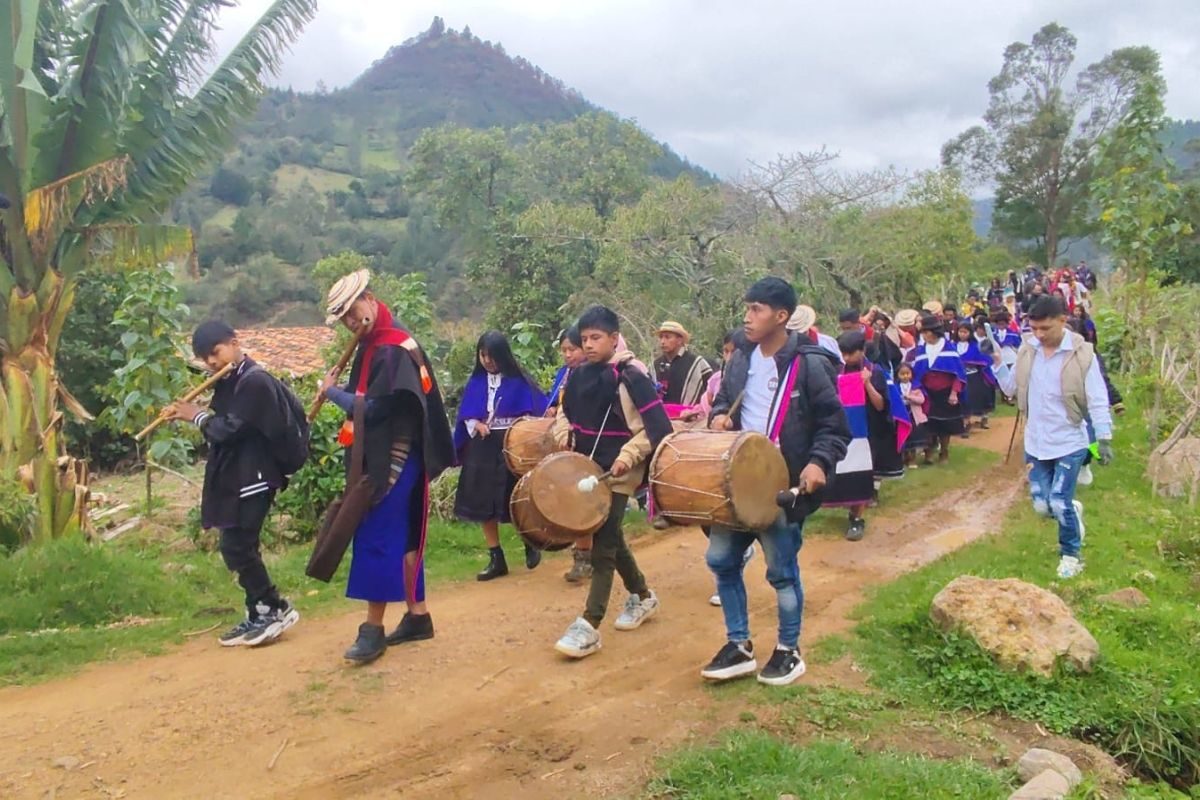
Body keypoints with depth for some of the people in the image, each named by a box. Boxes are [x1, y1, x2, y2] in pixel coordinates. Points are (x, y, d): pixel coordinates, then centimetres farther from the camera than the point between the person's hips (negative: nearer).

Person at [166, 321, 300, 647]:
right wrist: (191, 414, 0)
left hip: (252, 479, -10)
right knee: (240, 548, 12)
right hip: (234, 478, 10)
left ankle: (276, 608, 2)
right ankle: (258, 615, 20)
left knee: (236, 548, -9)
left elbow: (228, 430, -22)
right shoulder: (230, 382, 15)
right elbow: (221, 425, 16)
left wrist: (198, 416, -6)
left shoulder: (254, 381, -16)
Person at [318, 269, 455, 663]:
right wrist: (342, 393, -2)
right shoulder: (372, 347, 14)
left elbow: (374, 408, -22)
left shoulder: (393, 350, -17)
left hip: (395, 461, -10)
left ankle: (373, 629, 1)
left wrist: (332, 391, -9)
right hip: (381, 458, 10)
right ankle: (417, 615, 22)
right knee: (401, 537, 13)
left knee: (376, 540, -6)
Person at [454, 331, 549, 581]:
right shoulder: (476, 381, 7)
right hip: (482, 447, 4)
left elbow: (540, 409, -6)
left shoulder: (518, 381, -4)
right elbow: (466, 415, 7)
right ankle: (496, 559, 13)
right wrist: (477, 425, -12)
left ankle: (531, 546, 27)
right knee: (483, 504, 3)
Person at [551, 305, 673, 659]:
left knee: (602, 543, -10)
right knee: (610, 536, 17)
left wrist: (627, 456, -22)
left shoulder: (630, 376, -14)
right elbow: (566, 415, 20)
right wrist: (563, 444, 4)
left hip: (618, 472, -7)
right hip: (587, 468, 7)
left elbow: (657, 425, -15)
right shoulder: (579, 375, 6)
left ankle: (589, 625, -9)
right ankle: (642, 597, 37)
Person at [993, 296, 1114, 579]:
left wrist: (1104, 438, -13)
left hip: (1069, 443, -4)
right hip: (1035, 442, 4)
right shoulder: (1027, 350, -1)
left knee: (1060, 504, -6)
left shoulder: (1082, 354, -13)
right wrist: (997, 362, -7)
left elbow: (1097, 400, -10)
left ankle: (1071, 553, 20)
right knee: (1042, 505, 7)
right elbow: (1012, 389, 7)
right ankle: (1073, 511, 42)